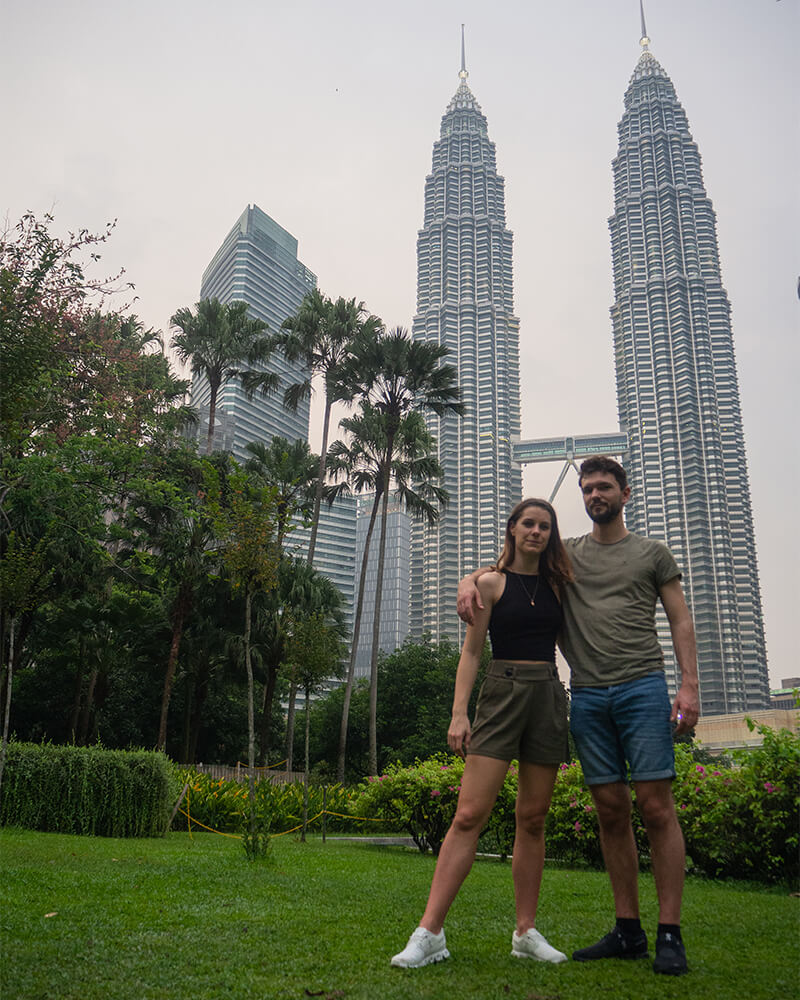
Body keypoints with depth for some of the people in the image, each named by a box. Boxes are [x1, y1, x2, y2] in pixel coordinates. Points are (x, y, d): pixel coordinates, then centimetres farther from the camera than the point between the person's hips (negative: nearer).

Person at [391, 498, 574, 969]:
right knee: (469, 814, -10)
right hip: (502, 694, -3)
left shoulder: (557, 585, 13)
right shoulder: (492, 583, 3)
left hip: (550, 697, 4)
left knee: (533, 819, 7)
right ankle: (430, 932, -7)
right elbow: (471, 652, -1)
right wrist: (459, 713, -9)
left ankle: (526, 932, 17)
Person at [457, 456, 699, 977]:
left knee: (656, 807, -6)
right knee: (611, 811, 6)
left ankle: (670, 935, 1)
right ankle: (629, 930, 14)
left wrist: (690, 685, -6)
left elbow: (681, 620, 7)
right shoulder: (567, 554, 16)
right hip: (587, 694, 3)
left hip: (642, 685, -3)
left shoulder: (652, 553, 11)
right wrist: (470, 581, -5)